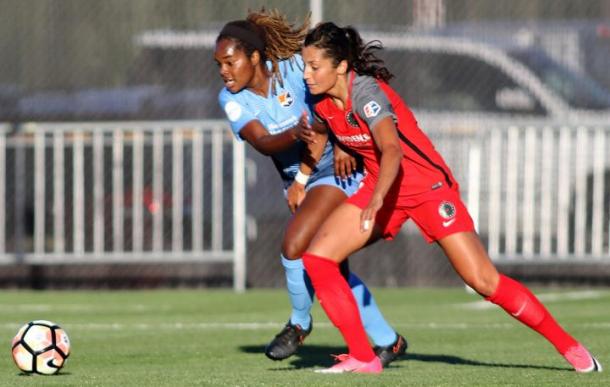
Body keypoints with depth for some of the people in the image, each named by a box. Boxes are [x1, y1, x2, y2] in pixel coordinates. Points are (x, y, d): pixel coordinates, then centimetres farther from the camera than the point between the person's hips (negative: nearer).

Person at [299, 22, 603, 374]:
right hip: (381, 189, 7)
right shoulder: (324, 103, -4)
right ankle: (362, 358, -5)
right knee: (317, 257, -10)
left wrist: (377, 198, -56)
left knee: (484, 280, -11)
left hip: (427, 185, -7)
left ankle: (570, 347, 2)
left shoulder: (365, 92, -26)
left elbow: (392, 150, -42)